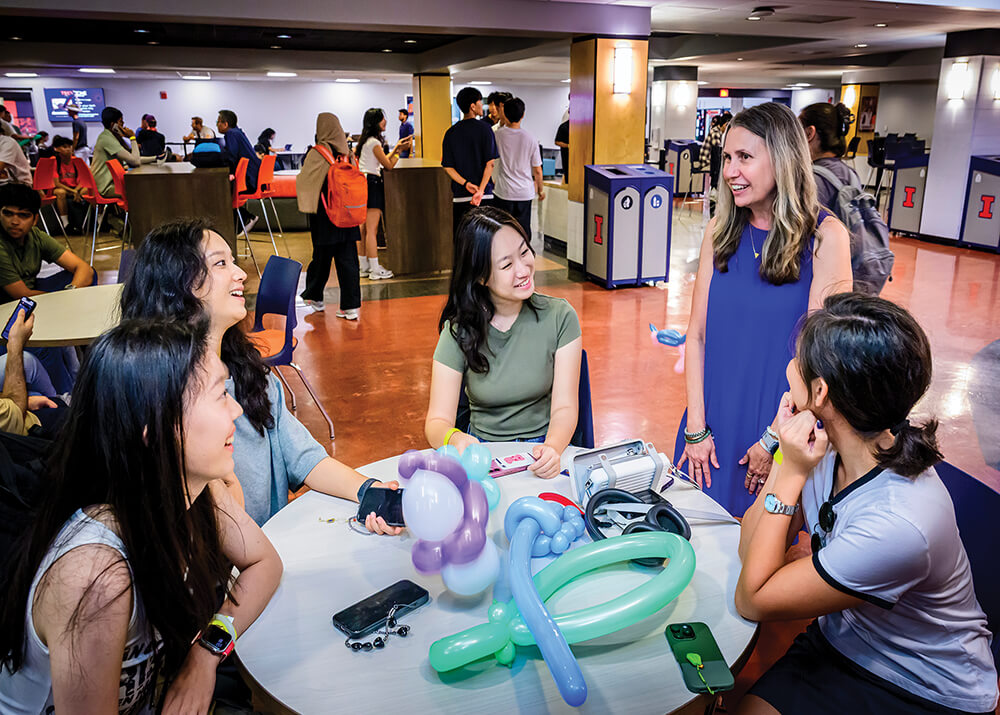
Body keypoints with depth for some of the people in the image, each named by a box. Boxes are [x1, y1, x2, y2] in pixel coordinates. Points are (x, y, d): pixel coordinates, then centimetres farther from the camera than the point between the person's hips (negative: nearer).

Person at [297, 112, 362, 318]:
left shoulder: (317, 153, -11)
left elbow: (303, 181, -8)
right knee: (348, 258, 2)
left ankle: (314, 296, 28)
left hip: (324, 214, -3)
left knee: (322, 257, 10)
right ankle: (351, 305, 0)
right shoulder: (347, 152, 3)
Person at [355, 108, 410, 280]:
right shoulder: (374, 142, -11)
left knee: (366, 229, 12)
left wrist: (396, 148, 21)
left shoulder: (364, 141, 18)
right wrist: (400, 150, 4)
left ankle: (364, 266, 17)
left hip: (363, 183, 10)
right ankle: (375, 269, -7)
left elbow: (382, 162, 22)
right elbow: (388, 165, -8)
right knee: (372, 229, -9)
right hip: (372, 183, -10)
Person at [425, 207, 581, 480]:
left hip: (542, 449, -1)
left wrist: (552, 449, -31)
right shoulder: (459, 331, -6)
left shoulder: (559, 317, -5)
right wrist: (455, 438, -34)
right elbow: (437, 420, -9)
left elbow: (564, 407, -8)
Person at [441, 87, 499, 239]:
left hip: (460, 196, 3)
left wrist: (466, 184, -7)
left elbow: (448, 167, 1)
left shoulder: (451, 132, 6)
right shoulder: (484, 129, -4)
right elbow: (490, 163, -12)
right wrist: (481, 190, -15)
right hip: (484, 196, -3)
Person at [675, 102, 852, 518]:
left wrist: (775, 439, -12)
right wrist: (695, 429, -4)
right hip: (714, 419, 4)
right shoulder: (720, 230, 1)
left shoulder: (825, 237, -11)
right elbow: (697, 334, -1)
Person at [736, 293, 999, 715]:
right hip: (840, 645, 5)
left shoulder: (898, 524, -34)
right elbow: (750, 550, -6)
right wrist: (785, 461, -18)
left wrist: (791, 473, -25)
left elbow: (753, 601, -23)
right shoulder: (830, 451, -13)